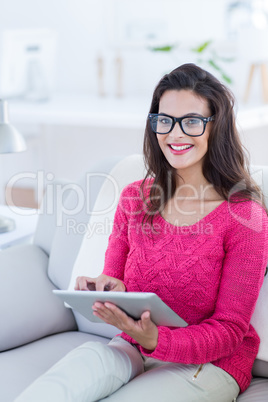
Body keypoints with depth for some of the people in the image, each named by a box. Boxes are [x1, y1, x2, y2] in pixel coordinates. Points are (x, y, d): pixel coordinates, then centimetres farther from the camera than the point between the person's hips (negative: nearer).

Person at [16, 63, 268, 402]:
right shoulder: (134, 198, 4)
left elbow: (230, 329, -10)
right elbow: (113, 281, 11)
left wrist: (156, 339, -26)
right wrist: (105, 290, -15)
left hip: (206, 364, -3)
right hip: (130, 349, 3)